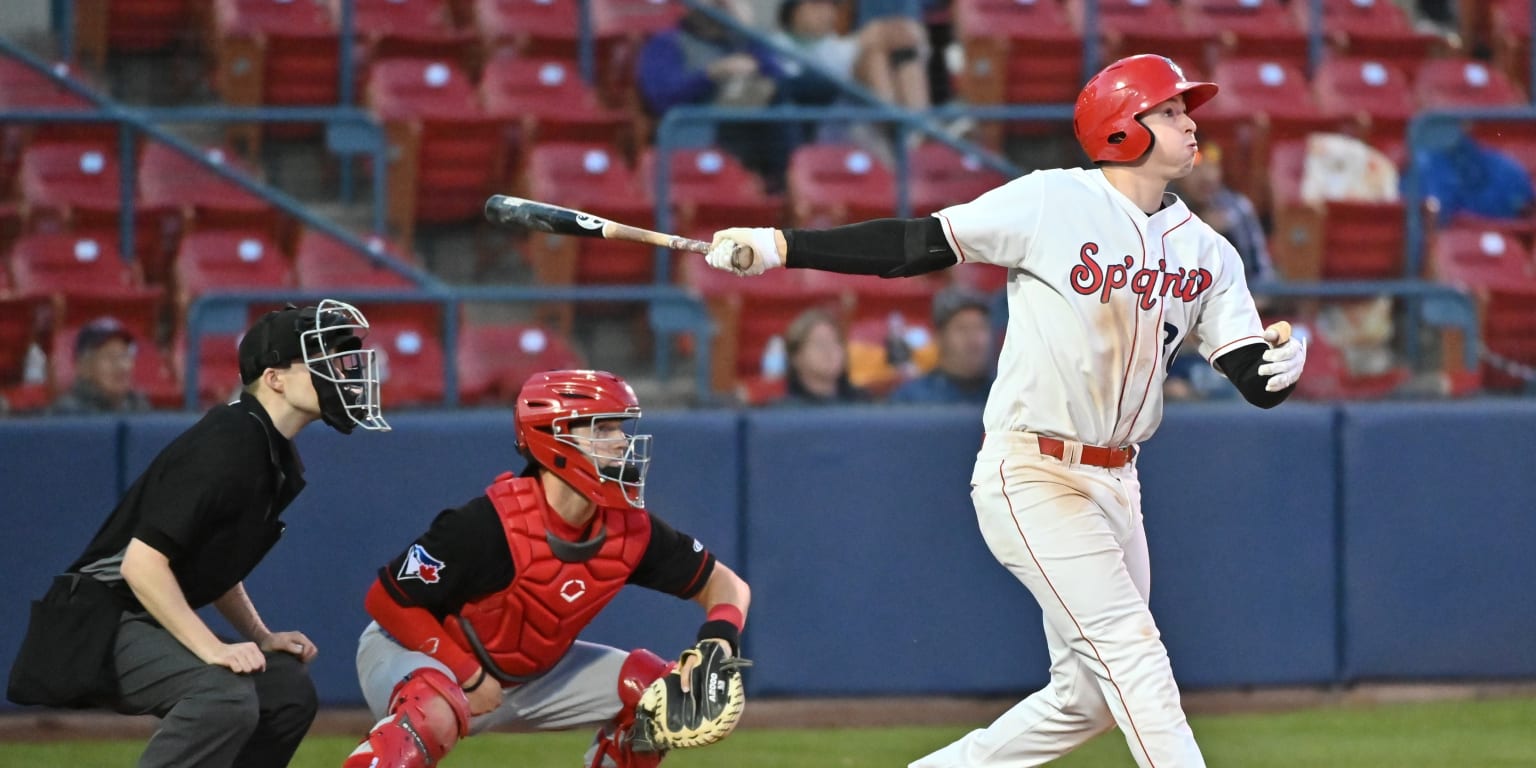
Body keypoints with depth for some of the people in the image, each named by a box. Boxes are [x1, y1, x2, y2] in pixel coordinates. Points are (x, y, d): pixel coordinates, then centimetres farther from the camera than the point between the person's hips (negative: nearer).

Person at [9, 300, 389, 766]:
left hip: (148, 625, 10)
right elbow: (143, 562, -25)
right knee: (225, 697, -30)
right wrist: (212, 649, -27)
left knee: (288, 689, 9)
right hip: (100, 619, -10)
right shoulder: (224, 447, -21)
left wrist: (262, 638, 11)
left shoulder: (279, 462, 10)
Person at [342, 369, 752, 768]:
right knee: (435, 713, -41)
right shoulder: (491, 524, -30)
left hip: (533, 671, 7)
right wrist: (469, 677, -23)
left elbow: (724, 584, -1)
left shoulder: (629, 529, -12)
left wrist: (719, 637, -24)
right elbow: (386, 600, -24)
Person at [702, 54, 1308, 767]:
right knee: (1131, 651, -15)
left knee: (1087, 696, 9)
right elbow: (917, 245, -11)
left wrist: (1283, 364, -22)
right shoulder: (1055, 202, -10)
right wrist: (781, 246, -20)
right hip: (1033, 475, -7)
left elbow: (1255, 382, 3)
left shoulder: (1207, 252, 7)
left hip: (1114, 484, 7)